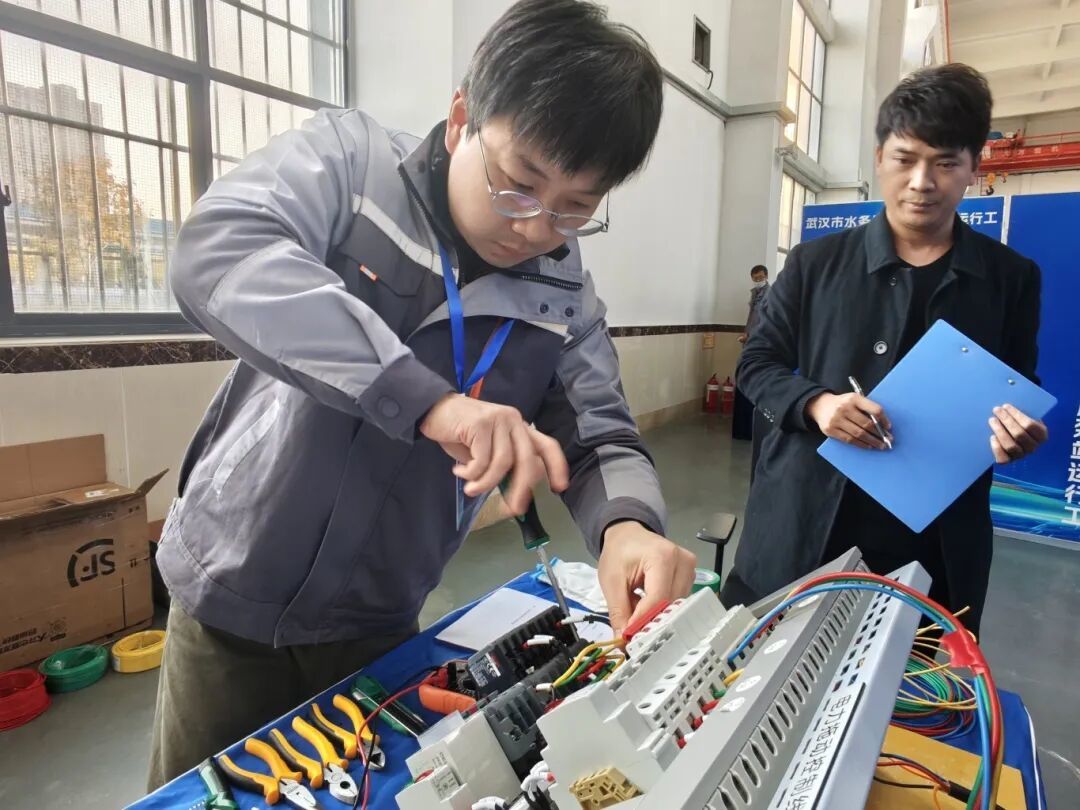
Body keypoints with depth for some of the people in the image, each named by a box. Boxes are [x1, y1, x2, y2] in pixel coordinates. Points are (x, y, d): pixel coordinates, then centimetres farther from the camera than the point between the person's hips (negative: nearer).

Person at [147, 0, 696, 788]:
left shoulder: (563, 302, -7)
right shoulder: (350, 159, -14)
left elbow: (600, 439, -5)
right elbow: (215, 255, -30)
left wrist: (628, 522, -29)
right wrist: (428, 399, -41)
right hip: (232, 593, -1)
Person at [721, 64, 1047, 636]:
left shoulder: (1011, 278, 6)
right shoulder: (816, 262, 3)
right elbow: (757, 363, 5)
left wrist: (1019, 434, -12)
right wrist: (814, 404, -14)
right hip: (801, 529, 0)